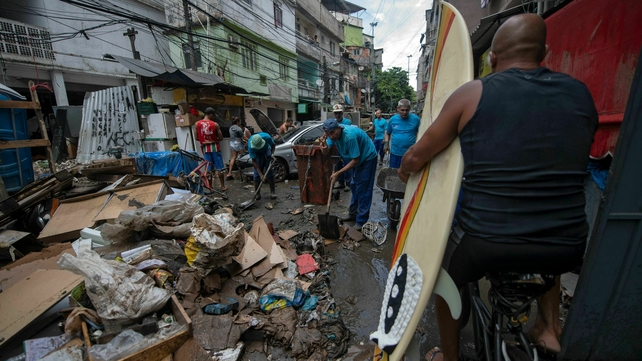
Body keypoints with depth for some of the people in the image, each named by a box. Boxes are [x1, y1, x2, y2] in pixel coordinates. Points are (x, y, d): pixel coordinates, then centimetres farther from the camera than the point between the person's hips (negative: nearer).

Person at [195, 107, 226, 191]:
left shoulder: (197, 124, -1)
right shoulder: (215, 124, -8)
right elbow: (221, 138, -5)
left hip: (205, 148, 2)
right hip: (214, 147, -2)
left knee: (208, 169, 8)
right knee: (219, 168, 6)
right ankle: (223, 186, 11)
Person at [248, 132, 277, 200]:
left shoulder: (266, 137, -36)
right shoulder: (250, 146, -37)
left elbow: (273, 145, -12)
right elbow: (254, 161, -32)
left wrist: (272, 155, -26)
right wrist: (261, 174, -36)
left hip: (266, 150, 1)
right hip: (257, 154, -1)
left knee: (269, 171, -7)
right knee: (257, 174, -7)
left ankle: (272, 192, 1)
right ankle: (257, 193, 5)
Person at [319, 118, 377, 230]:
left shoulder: (349, 135, -35)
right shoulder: (333, 134, -11)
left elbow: (355, 160, -31)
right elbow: (326, 153, -12)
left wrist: (338, 173, -30)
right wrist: (324, 147, -36)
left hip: (368, 158, -9)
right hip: (357, 159, 9)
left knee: (363, 190, -8)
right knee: (354, 186, 16)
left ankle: (361, 222, -1)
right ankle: (353, 214, 30)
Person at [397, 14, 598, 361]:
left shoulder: (472, 93, -5)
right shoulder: (580, 93, 6)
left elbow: (416, 156, 0)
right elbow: (572, 165, 21)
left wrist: (403, 172, 23)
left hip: (483, 244, -3)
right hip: (566, 250, 5)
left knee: (444, 280, 29)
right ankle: (549, 325, 36)